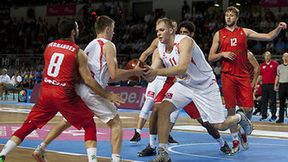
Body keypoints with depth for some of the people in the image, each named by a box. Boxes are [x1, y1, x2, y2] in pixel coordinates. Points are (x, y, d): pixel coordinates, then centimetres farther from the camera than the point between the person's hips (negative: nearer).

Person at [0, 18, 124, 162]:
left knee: (28, 126, 13)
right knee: (89, 125, 10)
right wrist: (108, 95, -2)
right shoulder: (78, 53, -4)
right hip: (64, 95, -5)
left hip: (46, 92, 5)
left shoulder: (49, 46, 11)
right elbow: (88, 80, -8)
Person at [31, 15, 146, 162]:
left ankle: (40, 149, 23)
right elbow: (114, 75, -11)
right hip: (93, 91, -8)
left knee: (68, 122, 22)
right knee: (116, 123, 2)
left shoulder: (90, 45, 23)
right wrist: (134, 72, 3)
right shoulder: (108, 45, -1)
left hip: (78, 89, 8)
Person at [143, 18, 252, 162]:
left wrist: (157, 71, -50)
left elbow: (182, 68, -41)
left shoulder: (184, 41, -27)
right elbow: (151, 76, -10)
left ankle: (239, 117, 34)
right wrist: (143, 72, -34)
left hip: (205, 85, -5)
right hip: (183, 84, 5)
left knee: (219, 126, -2)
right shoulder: (160, 50, -6)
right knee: (162, 109, -18)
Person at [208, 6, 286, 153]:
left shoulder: (245, 32, 8)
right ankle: (235, 141, 12)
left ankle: (243, 131, 24)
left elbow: (268, 37, 6)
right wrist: (223, 54, -11)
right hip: (227, 76, -1)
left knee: (248, 109, -5)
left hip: (243, 76, 1)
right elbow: (210, 58, 6)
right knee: (231, 109, -1)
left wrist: (279, 28, -11)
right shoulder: (219, 34, 6)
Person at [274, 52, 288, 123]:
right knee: (281, 102, 7)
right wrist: (275, 85, 7)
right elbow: (277, 76, 16)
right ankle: (281, 118, 11)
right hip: (281, 85, 3)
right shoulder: (279, 67, 14)